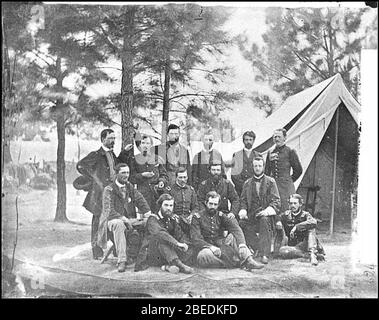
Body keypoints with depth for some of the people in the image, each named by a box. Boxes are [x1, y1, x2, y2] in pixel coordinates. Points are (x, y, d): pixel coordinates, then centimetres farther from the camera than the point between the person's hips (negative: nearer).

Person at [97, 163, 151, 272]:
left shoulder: (130, 187, 14)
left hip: (129, 219, 5)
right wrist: (124, 219, -25)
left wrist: (148, 213, -13)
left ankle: (131, 255, -9)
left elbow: (140, 200, 6)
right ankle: (121, 261, -41)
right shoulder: (109, 189, -3)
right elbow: (109, 211, -13)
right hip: (113, 220, -5)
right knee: (118, 224, -40)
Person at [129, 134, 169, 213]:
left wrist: (162, 181, -8)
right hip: (142, 193, -1)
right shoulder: (135, 160, 8)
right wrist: (142, 175, -11)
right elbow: (131, 178, 4)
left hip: (156, 192, 1)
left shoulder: (157, 159, 10)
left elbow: (164, 175, 12)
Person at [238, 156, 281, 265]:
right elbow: (243, 200, 16)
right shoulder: (247, 183, 18)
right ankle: (257, 248, -12)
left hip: (266, 213, -3)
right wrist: (243, 210, -6)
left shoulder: (270, 181, 8)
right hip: (251, 214, 3)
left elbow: (276, 200, 1)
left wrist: (268, 210, -19)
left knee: (265, 220, -37)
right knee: (242, 223, -27)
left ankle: (264, 254, -33)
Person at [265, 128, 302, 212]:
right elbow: (267, 172, 19)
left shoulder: (290, 152, 0)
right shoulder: (270, 153, 14)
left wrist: (289, 180, 9)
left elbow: (298, 170, 6)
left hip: (286, 187, -4)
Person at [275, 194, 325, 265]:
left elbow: (313, 222, -27)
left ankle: (312, 254, -38)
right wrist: (279, 225, -18)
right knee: (282, 251, -32)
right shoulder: (285, 215, 2)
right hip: (292, 245, 1)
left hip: (305, 244, -1)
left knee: (311, 229, -26)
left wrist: (296, 227, -32)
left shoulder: (305, 215, -4)